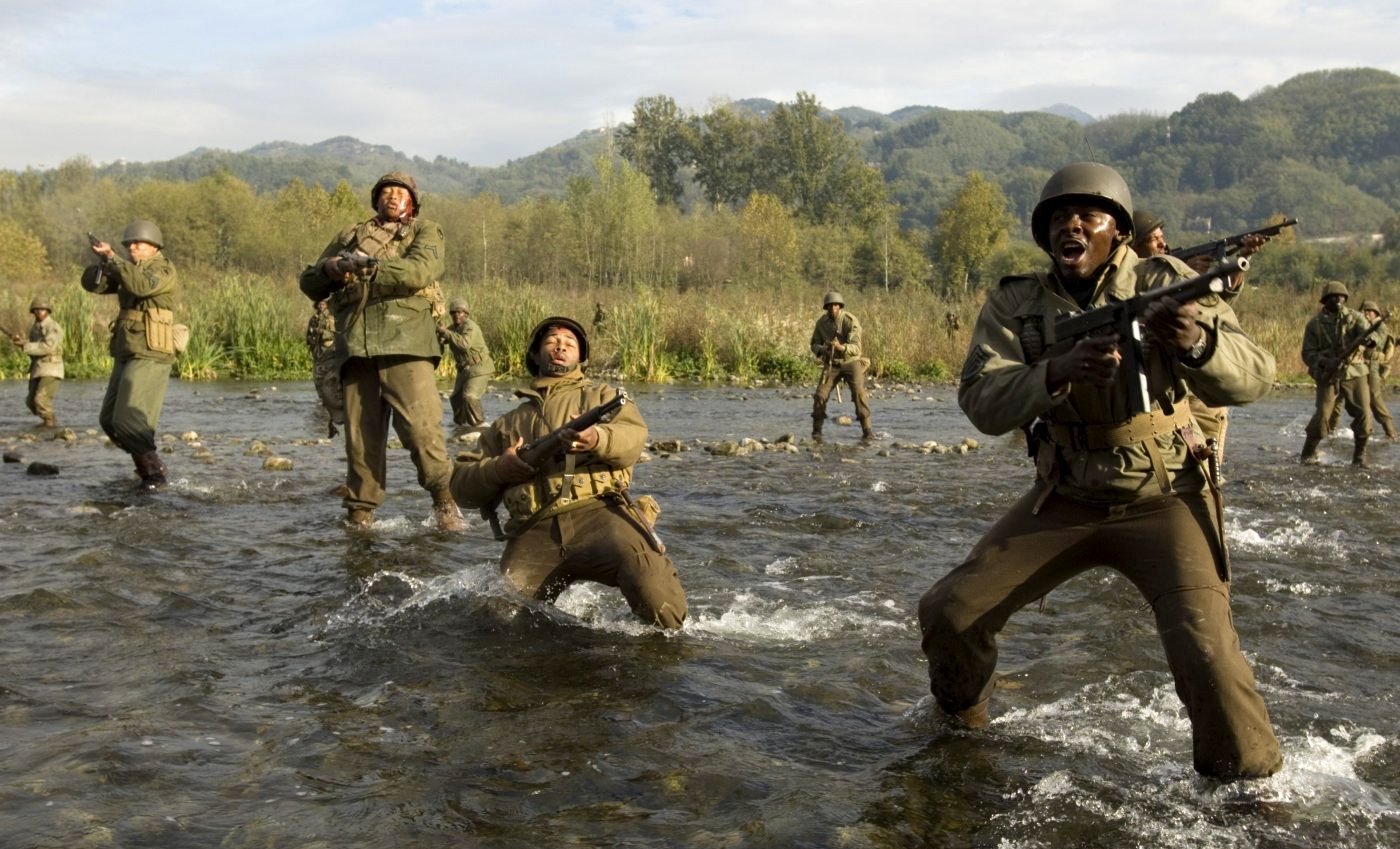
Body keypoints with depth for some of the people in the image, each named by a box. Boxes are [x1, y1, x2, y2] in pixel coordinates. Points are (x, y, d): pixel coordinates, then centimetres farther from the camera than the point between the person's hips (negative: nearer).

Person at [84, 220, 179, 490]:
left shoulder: (163, 270, -7)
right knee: (109, 420, 11)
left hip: (150, 357, -9)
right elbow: (92, 284, 9)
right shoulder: (129, 270, 17)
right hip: (126, 356, 9)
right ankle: (147, 465, 22)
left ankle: (154, 472, -4)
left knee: (128, 420, -15)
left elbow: (141, 285, -28)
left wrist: (113, 258, -28)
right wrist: (103, 263, -10)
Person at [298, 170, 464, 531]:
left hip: (405, 340, -3)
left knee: (420, 425, -15)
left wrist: (367, 266, -11)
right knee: (361, 433, 1)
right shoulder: (349, 236, 28)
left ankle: (445, 503, -5)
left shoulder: (425, 231, 16)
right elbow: (309, 282, 22)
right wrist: (330, 270, 0)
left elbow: (420, 270, -6)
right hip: (355, 345, 4)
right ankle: (360, 514, 6)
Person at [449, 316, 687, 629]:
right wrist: (499, 469, 1)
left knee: (641, 564, -33)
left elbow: (634, 436, 3)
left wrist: (597, 439, -20)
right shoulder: (507, 424, 32)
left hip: (597, 512, -2)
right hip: (534, 532, 2)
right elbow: (462, 485, 24)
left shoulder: (601, 396, 26)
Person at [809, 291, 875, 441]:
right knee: (820, 395, -12)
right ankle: (816, 430, 6)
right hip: (831, 364, 3)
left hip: (851, 362, -3)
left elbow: (855, 348, -25)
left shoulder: (851, 321, -20)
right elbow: (815, 345, 2)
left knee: (859, 393, -23)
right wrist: (822, 350, -24)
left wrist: (841, 347, -46)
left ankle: (867, 431, -16)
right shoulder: (821, 322, -6)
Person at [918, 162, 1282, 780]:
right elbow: (981, 404, -17)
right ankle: (963, 719, 28)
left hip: (1163, 502, -2)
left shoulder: (1167, 283, -9)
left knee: (1206, 654, -22)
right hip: (1062, 502, 3)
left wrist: (1197, 342, -41)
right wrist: (1055, 372, -37)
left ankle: (1248, 786, 5)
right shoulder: (1015, 305, -4)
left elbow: (1253, 378, -18)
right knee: (949, 613, -3)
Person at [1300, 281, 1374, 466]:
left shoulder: (1354, 317, 5)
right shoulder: (1315, 324, 3)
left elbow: (1366, 332, -13)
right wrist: (1325, 362, -21)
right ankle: (1308, 454, 5)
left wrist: (1368, 339, -38)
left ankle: (1359, 455, 12)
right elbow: (1308, 353, -1)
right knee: (1322, 415, -12)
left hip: (1355, 373, 2)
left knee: (1363, 414, -6)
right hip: (1328, 376, -2)